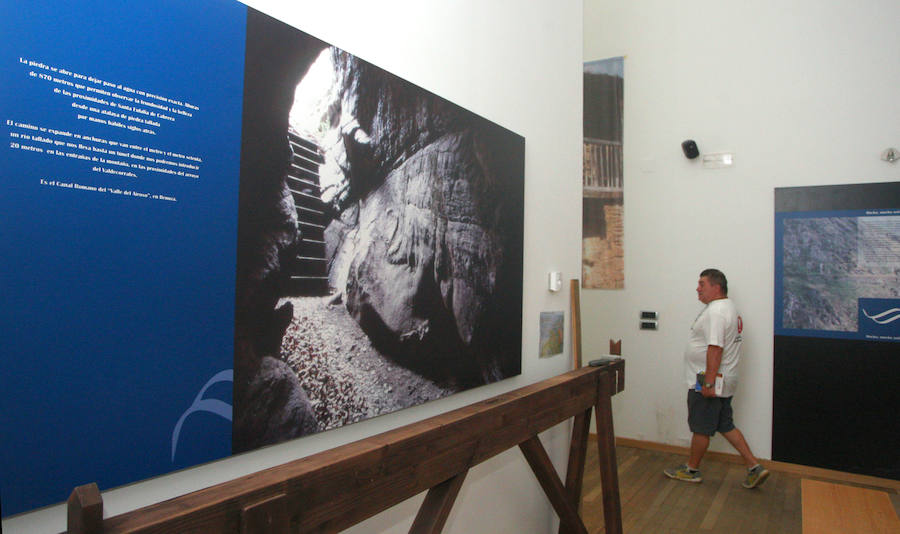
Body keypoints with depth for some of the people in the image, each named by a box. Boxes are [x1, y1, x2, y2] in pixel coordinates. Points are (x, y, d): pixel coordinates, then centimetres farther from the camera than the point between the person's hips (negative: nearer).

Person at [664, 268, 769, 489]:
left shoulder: (716, 311, -21)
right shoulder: (728, 307, 15)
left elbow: (715, 349, -27)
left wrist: (708, 382, -25)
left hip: (708, 383, -10)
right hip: (723, 382, 10)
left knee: (701, 428, 4)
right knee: (726, 426, 17)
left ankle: (691, 470, 18)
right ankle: (754, 467, 19)